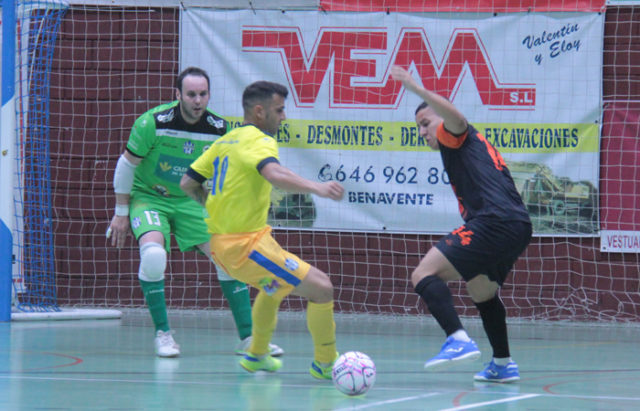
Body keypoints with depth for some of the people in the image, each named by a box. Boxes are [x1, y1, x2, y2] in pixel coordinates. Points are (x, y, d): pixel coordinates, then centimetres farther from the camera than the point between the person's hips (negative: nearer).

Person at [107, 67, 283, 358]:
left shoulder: (219, 129, -12)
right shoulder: (152, 123, -23)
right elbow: (126, 165, -11)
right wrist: (121, 213, -7)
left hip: (189, 201, 4)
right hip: (147, 197, -4)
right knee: (153, 253, -30)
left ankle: (247, 338, 3)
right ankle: (163, 334, -13)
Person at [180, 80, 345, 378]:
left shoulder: (224, 142, 15)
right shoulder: (259, 141, -12)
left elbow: (188, 183, 17)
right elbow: (274, 174, -34)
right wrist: (316, 188, -48)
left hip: (222, 241, 10)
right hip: (246, 245, -10)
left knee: (275, 287, 37)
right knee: (321, 288, -12)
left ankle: (257, 356, 47)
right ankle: (325, 364, -2)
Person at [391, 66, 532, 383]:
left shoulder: (454, 136, 6)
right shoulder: (478, 145, 33)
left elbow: (455, 117, -20)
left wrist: (417, 89, -27)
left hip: (493, 222, -10)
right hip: (519, 226, 10)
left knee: (424, 274, -16)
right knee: (481, 292, 32)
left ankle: (459, 341, -33)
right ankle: (503, 365, 36)